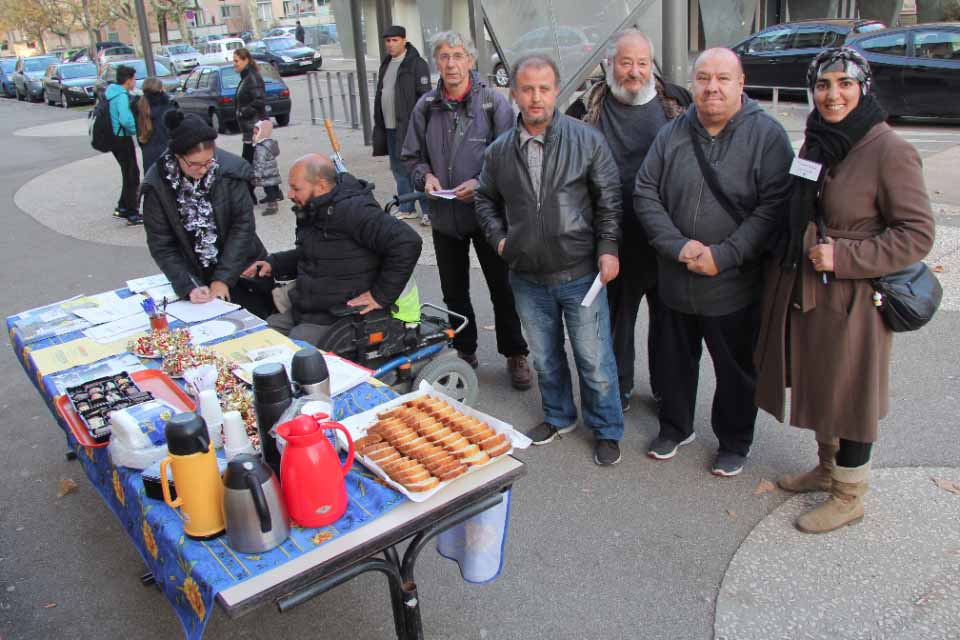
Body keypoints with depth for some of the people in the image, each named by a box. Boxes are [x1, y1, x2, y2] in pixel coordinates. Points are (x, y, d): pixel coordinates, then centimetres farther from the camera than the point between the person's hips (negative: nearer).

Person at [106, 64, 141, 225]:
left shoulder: (111, 91, 11)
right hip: (122, 139, -9)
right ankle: (132, 215, 2)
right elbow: (126, 120, -32)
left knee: (129, 174, 20)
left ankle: (122, 208, 26)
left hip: (114, 138, 9)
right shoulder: (122, 96, -19)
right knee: (131, 176, -2)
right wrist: (138, 130, -17)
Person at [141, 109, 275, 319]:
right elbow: (161, 245, -8)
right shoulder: (157, 185, -13)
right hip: (199, 279, 0)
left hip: (242, 269, 1)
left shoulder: (229, 169, -15)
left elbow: (243, 224, -12)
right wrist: (188, 288, -20)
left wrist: (224, 278, -16)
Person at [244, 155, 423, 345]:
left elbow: (407, 242, -27)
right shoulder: (312, 212, 11)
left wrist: (381, 295, -20)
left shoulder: (352, 210, -20)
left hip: (337, 320, -9)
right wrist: (274, 263, 12)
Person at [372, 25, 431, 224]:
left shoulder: (417, 64, -10)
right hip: (390, 127, 8)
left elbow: (424, 96, -14)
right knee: (398, 169, 14)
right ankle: (406, 208, 25)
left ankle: (428, 210, 3)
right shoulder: (386, 63, 16)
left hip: (409, 127, -8)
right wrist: (378, 124, 16)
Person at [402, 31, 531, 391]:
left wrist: (481, 184, -21)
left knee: (503, 288, 6)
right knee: (454, 290, 16)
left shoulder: (493, 103, -8)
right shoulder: (426, 107, 2)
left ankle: (515, 355, 23)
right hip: (444, 215, 4)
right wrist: (425, 176, -8)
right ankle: (464, 351, 34)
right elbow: (412, 156, 12)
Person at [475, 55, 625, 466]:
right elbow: (486, 199, 18)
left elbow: (609, 200, -2)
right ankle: (558, 416, 40)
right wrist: (499, 238, 5)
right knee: (545, 357, 19)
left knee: (595, 359, 4)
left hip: (580, 275, -3)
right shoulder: (499, 151, 2)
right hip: (528, 278, 4)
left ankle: (606, 430, 24)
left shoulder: (586, 140, -6)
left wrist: (608, 248, -10)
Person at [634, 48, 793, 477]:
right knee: (674, 361, 19)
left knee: (736, 370, 13)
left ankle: (734, 442, 35)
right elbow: (645, 195, 0)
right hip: (674, 282, 3)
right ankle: (675, 427, 42)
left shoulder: (766, 135, -8)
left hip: (734, 286, -3)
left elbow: (774, 207, -14)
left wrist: (724, 256, -21)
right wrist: (678, 245, -14)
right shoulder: (672, 134, 2)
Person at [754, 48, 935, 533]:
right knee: (818, 385, 20)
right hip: (803, 290, 7)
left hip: (852, 300, -7)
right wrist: (790, 260, 9)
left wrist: (843, 256, -22)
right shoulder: (817, 143, 7)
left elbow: (917, 235, -16)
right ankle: (828, 468, 42)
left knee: (849, 394, 7)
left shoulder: (890, 151, -16)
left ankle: (848, 497, 26)